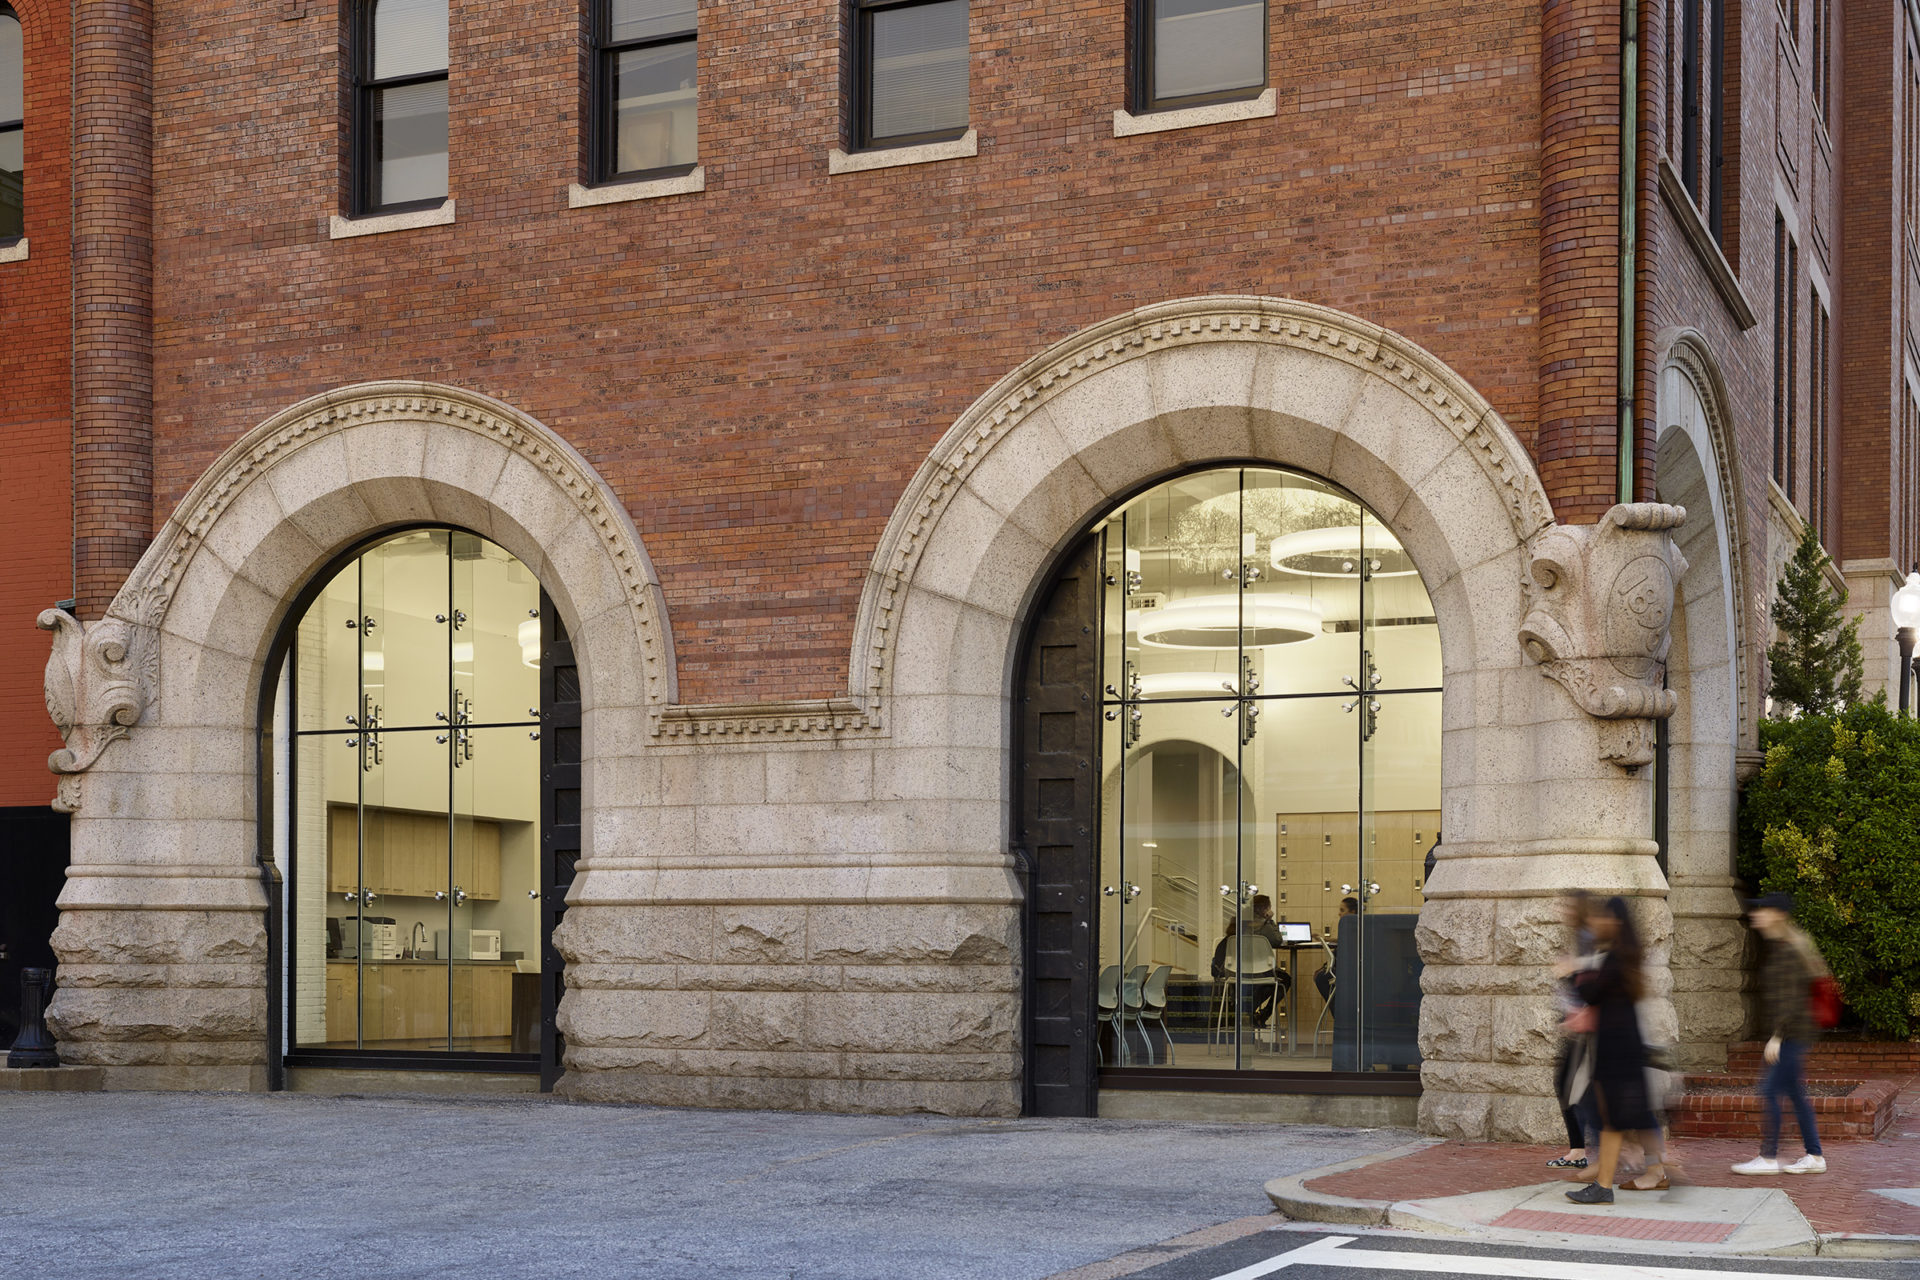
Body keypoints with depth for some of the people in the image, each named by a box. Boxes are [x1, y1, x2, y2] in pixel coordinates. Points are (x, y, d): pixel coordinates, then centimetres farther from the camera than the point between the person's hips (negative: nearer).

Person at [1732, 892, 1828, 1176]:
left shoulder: (1788, 951, -16)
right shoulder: (1776, 947, 14)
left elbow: (1790, 998, -21)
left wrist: (1776, 1037, -22)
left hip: (1792, 1033, -10)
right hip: (1787, 1034, 10)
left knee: (1770, 1091, -8)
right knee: (1796, 1093, 12)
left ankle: (1768, 1158, -3)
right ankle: (1814, 1156, 18)